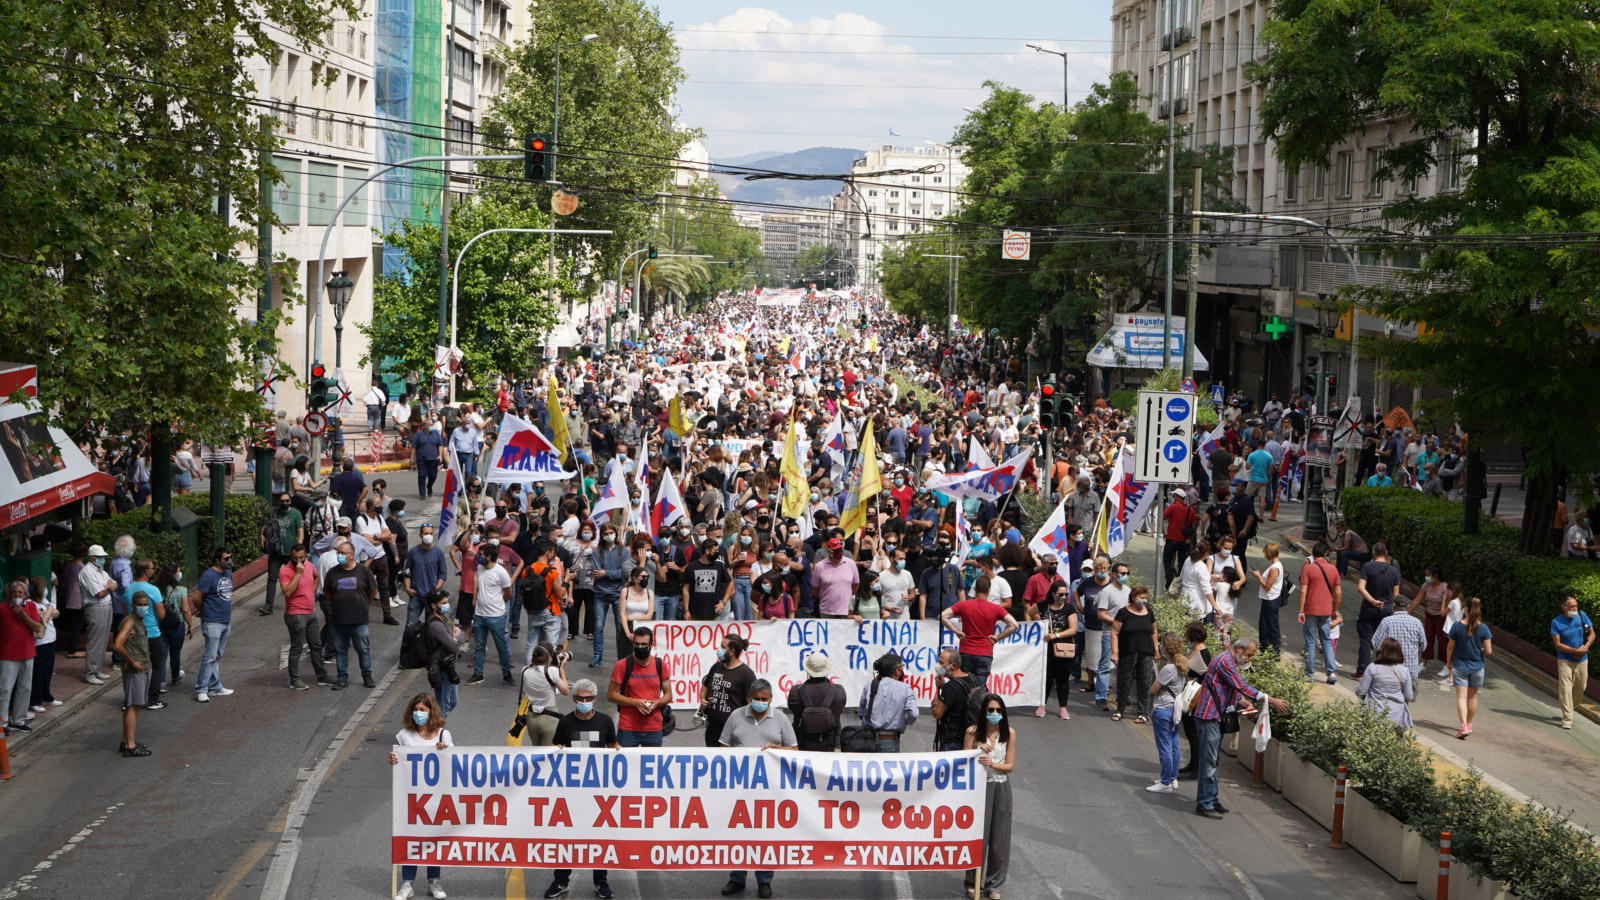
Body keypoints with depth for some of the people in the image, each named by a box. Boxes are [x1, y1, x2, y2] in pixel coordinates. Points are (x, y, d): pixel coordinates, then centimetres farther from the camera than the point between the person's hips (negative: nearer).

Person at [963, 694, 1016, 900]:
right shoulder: (973, 731, -5)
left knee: (999, 836, 5)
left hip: (1001, 787, 2)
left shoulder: (1009, 733, 0)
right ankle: (973, 883, 14)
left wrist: (993, 764, -17)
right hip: (979, 786, -2)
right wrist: (978, 751, -19)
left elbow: (1010, 765, 1)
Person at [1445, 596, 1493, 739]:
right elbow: (1489, 651, -9)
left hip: (1460, 667, -2)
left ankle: (1464, 726, -20)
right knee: (1472, 696, 18)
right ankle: (1469, 724, 33)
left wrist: (1449, 662, 11)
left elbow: (1450, 647, -5)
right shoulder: (1483, 628, -10)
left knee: (1461, 697, -4)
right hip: (1477, 667, 2)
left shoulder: (1457, 626, -12)